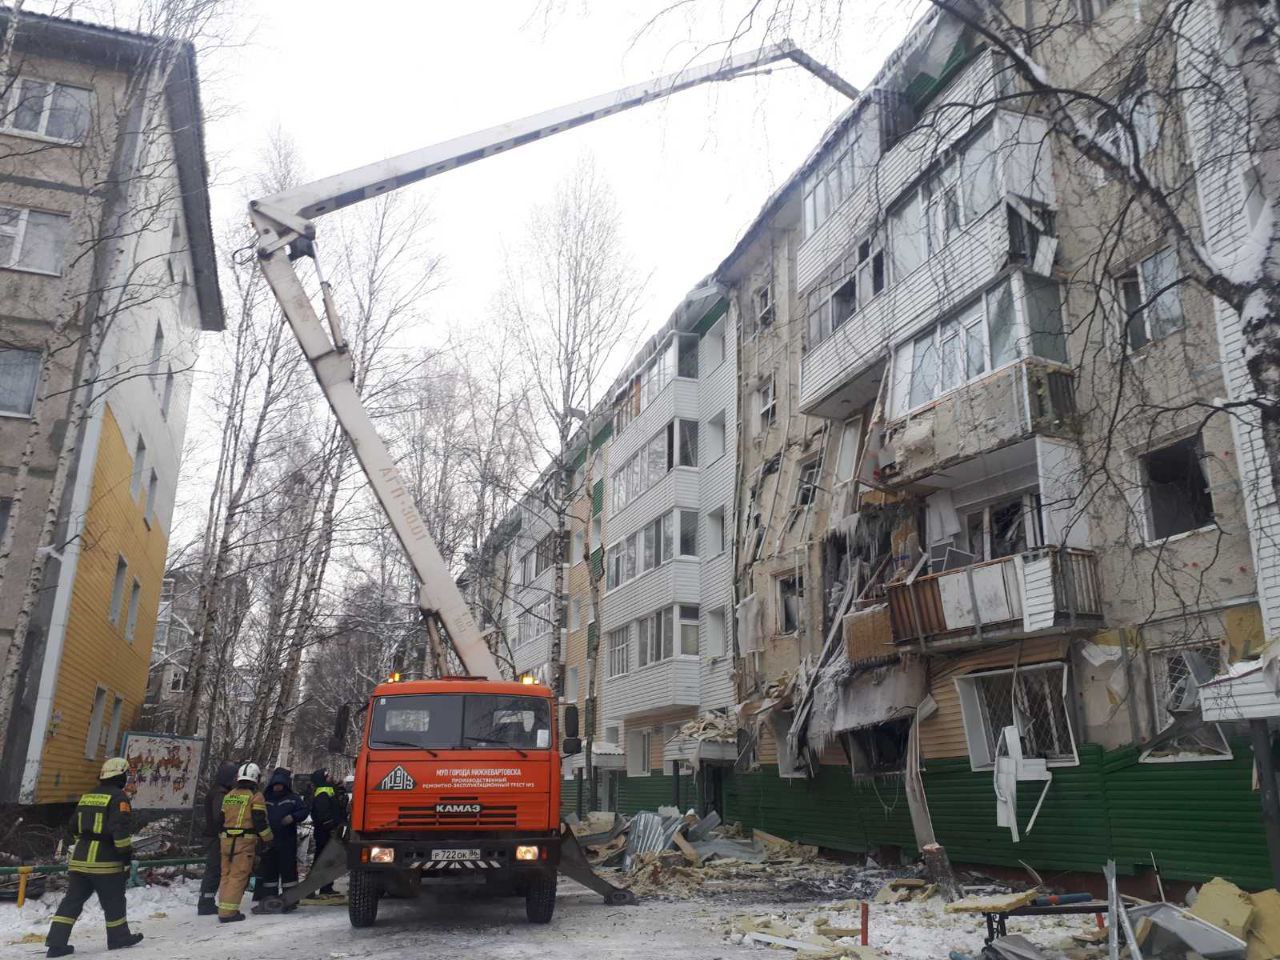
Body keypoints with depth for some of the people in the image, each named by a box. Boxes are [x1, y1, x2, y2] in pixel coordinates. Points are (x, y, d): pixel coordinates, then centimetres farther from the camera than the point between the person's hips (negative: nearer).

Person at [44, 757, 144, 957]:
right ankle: (119, 937, 21)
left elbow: (75, 828, 22)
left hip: (80, 859, 7)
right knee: (114, 902, 8)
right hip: (106, 862, -7)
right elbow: (122, 830, -17)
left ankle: (56, 943, 4)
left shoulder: (87, 796, 14)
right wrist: (126, 856, -11)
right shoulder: (118, 797, -11)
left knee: (72, 900, 9)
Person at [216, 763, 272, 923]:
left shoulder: (228, 795, 15)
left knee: (226, 874, 14)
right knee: (238, 876, -4)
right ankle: (229, 911, -7)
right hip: (245, 840, -6)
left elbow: (222, 819, 19)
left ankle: (224, 908, 18)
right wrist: (268, 839, 2)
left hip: (226, 840, 7)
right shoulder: (255, 796, -6)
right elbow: (260, 821, -10)